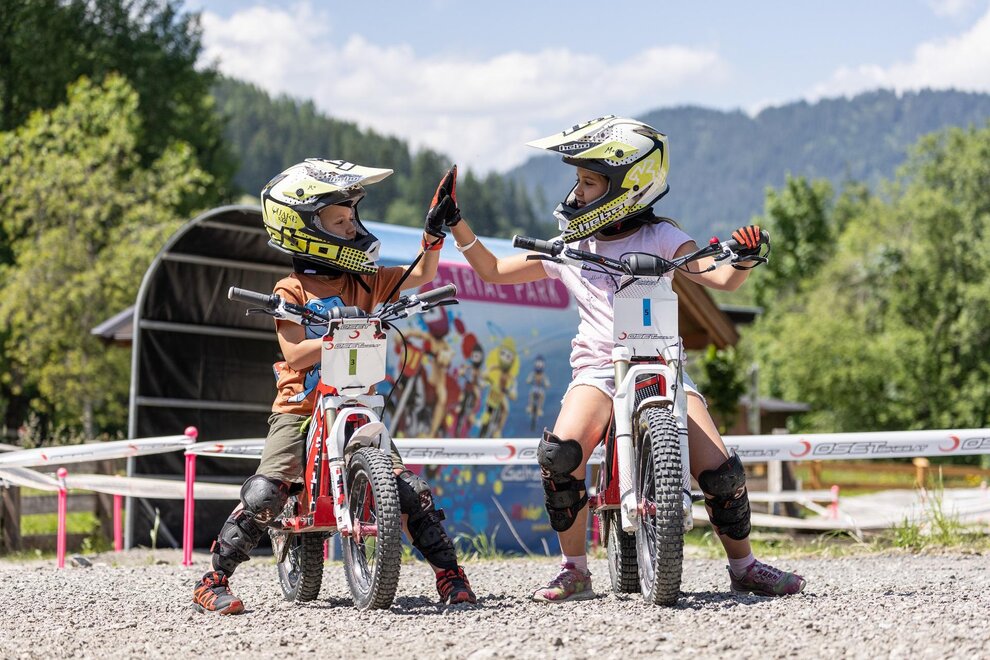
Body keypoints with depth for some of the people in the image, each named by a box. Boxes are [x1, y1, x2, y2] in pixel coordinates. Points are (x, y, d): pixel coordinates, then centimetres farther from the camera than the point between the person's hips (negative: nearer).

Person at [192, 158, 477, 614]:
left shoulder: (363, 280, 9)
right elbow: (296, 354, -15)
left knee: (410, 490, -6)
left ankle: (448, 571, 7)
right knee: (265, 494, -19)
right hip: (300, 409, -4)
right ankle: (213, 581, -6)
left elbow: (422, 275, 12)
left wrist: (434, 231, -3)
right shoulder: (291, 290, -4)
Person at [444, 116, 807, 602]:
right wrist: (458, 226, 10)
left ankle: (744, 567, 11)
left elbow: (723, 280, -6)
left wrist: (746, 258, -27)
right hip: (599, 369, 1)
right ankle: (574, 570, -10)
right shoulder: (568, 248, 13)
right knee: (560, 454, -28)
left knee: (721, 473, -15)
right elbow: (493, 272, 22)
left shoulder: (659, 237, 5)